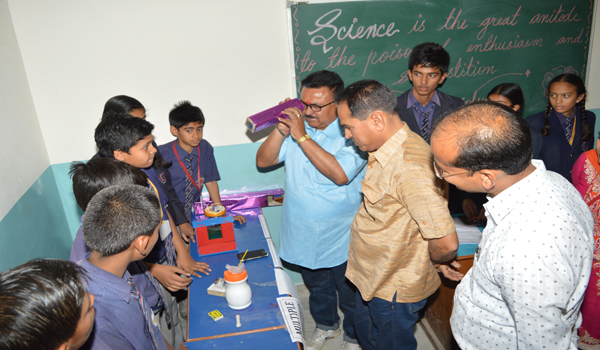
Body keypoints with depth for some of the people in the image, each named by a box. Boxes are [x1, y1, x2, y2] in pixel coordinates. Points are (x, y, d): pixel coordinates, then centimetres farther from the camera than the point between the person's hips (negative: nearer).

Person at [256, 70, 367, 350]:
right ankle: (326, 324, 55)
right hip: (304, 234, 5)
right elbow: (263, 161, -2)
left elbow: (340, 174, -35)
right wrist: (281, 131, -19)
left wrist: (302, 137, -31)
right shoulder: (297, 125, -4)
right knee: (317, 286, 28)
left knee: (350, 293, 18)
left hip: (341, 239, -4)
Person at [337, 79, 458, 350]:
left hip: (394, 288, -9)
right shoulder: (385, 150, -4)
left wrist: (427, 261, -14)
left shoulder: (410, 168, -35)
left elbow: (446, 243, -33)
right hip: (372, 276, 9)